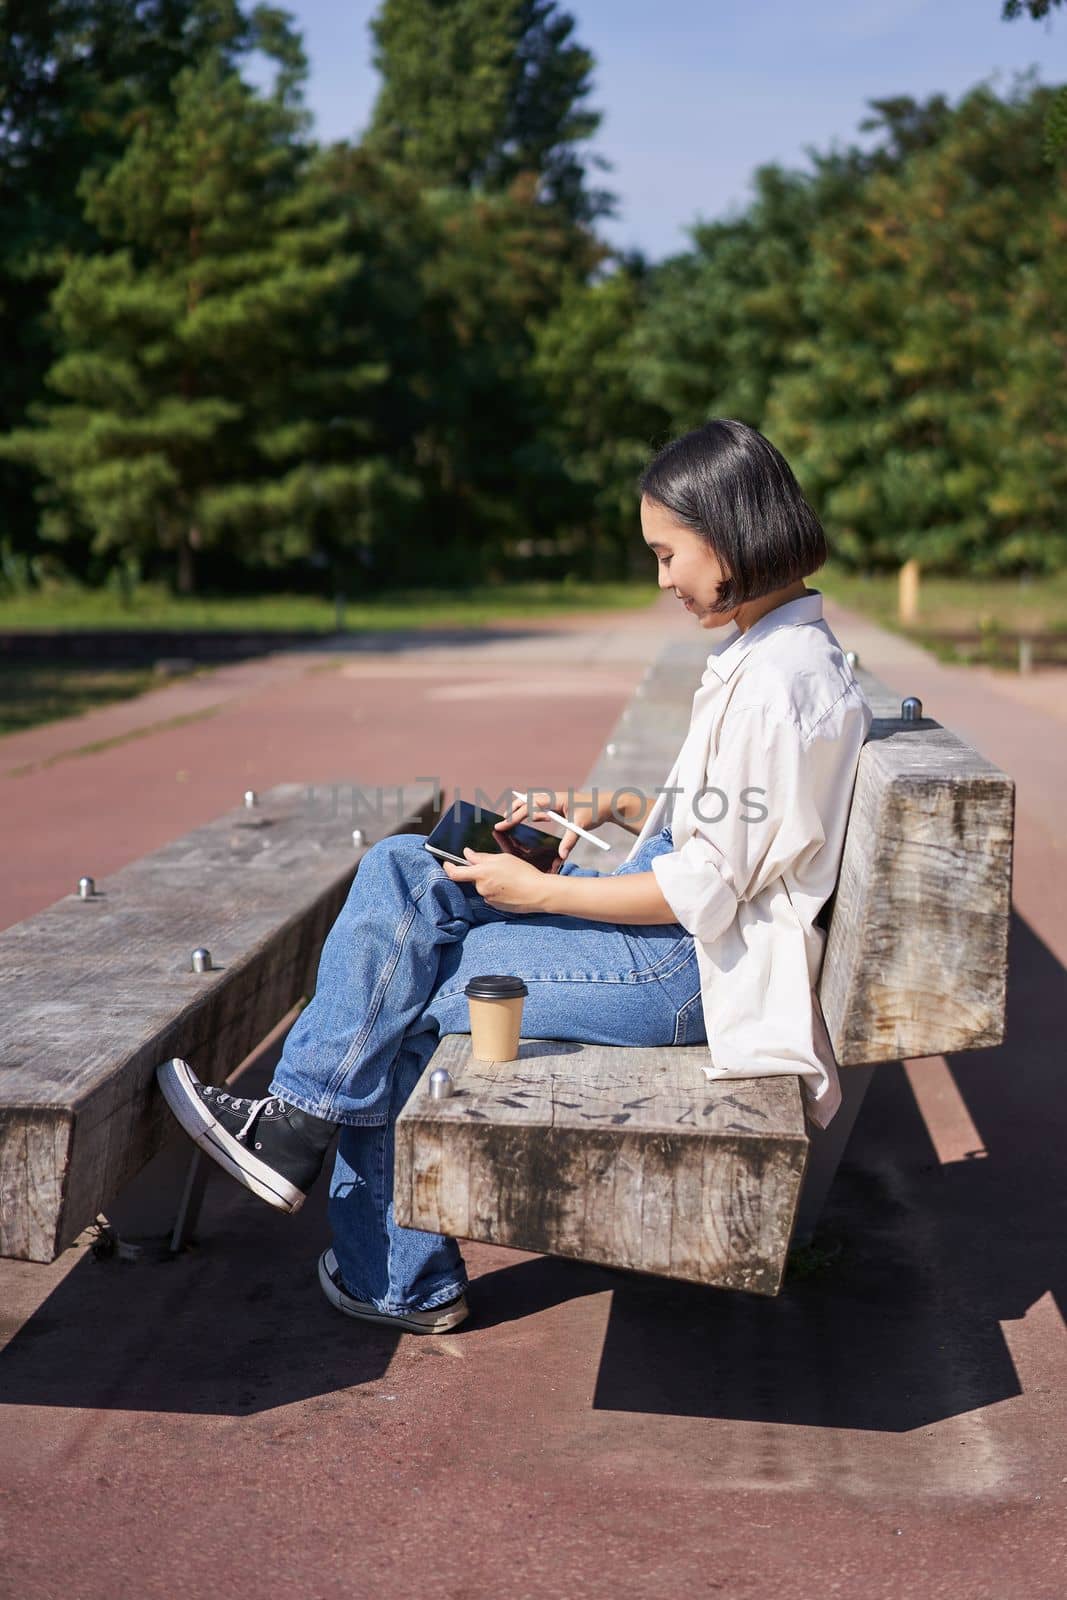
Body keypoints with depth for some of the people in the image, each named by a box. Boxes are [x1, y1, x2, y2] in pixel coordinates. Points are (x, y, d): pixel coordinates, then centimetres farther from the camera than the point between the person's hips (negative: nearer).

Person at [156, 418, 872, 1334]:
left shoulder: (778, 681, -20)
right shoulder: (768, 649, 12)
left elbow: (707, 888, -21)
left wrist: (538, 890, -15)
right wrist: (610, 808, 7)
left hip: (691, 966, -10)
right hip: (679, 921, 10)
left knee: (398, 995, -13)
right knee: (399, 871, -1)